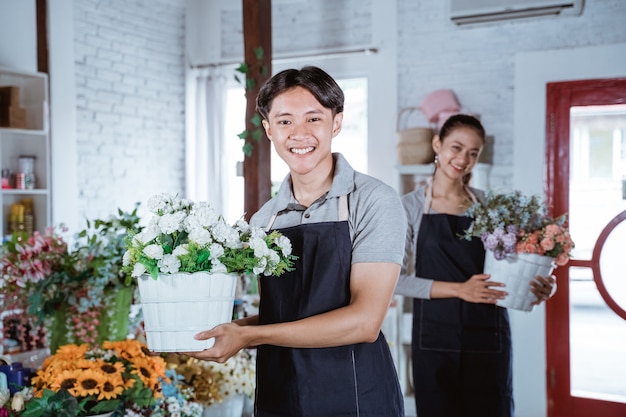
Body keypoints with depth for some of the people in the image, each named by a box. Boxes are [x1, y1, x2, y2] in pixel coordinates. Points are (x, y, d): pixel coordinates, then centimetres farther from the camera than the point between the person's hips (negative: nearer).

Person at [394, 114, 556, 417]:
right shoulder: (411, 206, 0)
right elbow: (396, 279, -8)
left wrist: (538, 288, -9)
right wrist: (459, 290, -18)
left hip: (488, 336, 2)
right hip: (434, 338, -2)